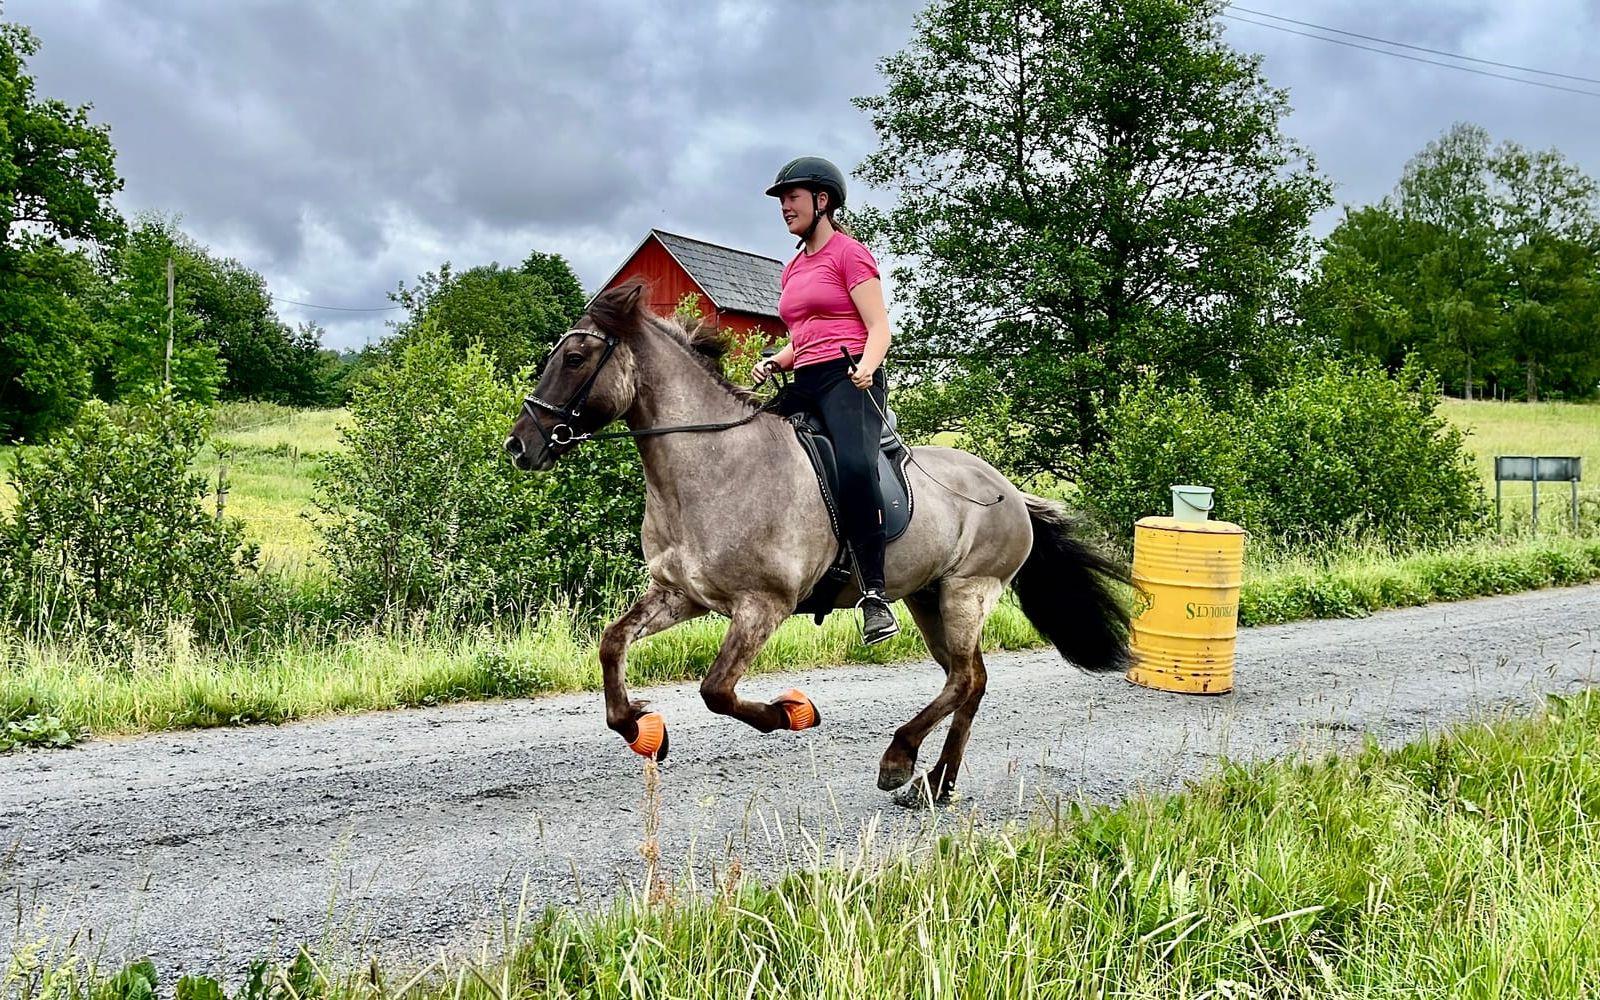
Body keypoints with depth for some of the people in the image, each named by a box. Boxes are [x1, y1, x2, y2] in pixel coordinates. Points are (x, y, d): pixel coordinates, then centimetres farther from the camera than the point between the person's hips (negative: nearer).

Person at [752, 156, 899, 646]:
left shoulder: (849, 253, 2)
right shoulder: (792, 269, 24)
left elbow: (878, 328, -7)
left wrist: (866, 367, -27)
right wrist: (773, 363, 7)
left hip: (848, 377, -9)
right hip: (804, 384, 9)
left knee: (855, 465, -32)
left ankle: (874, 593, -32)